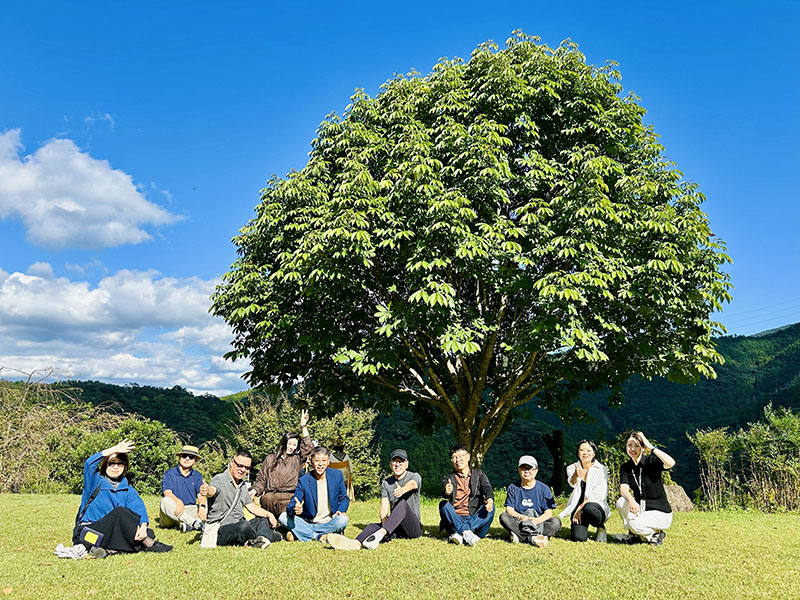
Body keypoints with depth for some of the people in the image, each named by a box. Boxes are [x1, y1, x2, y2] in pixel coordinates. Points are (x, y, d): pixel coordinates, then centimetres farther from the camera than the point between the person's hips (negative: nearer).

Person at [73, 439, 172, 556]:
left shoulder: (128, 489, 12)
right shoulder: (96, 482, 4)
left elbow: (139, 509, -6)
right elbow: (89, 464, -19)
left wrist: (143, 526, -27)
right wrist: (115, 449, -24)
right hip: (87, 533, -4)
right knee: (120, 511, -28)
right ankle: (149, 544, -23)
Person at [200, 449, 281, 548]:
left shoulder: (243, 484, 15)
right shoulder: (219, 480, -11)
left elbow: (251, 506, 17)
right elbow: (213, 490, -34)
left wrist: (269, 514, 0)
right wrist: (207, 490, -60)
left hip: (239, 527, 9)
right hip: (220, 529, -9)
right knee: (244, 526, -35)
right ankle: (268, 535, -10)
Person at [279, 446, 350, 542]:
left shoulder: (337, 475, -1)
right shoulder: (303, 481, -6)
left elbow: (344, 498, 9)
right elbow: (291, 505, -13)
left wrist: (340, 511, -13)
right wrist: (294, 509, -39)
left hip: (329, 523, 0)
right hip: (308, 523, 0)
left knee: (343, 519, -31)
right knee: (284, 517, -20)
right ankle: (320, 537, -23)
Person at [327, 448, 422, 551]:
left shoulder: (415, 477, 0)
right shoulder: (386, 483, 11)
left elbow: (412, 484, -26)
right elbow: (384, 508, -2)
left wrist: (403, 490, -51)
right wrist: (385, 525, -22)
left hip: (414, 527, -4)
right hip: (395, 527, 4)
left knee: (403, 503, -31)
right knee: (372, 526, -24)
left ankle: (379, 534, -49)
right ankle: (356, 543, -54)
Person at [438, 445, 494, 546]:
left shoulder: (478, 474, 17)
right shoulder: (449, 479, 12)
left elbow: (487, 487, -3)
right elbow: (444, 492, -10)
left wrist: (490, 499, -28)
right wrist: (447, 492, -38)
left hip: (476, 518, 1)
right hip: (456, 519, 0)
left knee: (490, 507, -25)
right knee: (443, 504, -25)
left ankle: (459, 534, -39)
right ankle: (466, 533, -42)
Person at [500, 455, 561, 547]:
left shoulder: (544, 488, 6)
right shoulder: (513, 488, 10)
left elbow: (548, 512, -2)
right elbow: (509, 509, 0)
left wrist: (537, 520, -23)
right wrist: (521, 517, -21)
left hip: (539, 523, 0)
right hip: (518, 523, 1)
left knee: (556, 522, -27)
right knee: (503, 517, -27)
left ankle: (520, 537, -42)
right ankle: (533, 538, -42)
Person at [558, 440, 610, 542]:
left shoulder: (601, 469, -4)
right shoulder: (572, 468, 2)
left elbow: (597, 495, -9)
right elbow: (572, 483, -21)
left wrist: (581, 508, -16)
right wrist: (575, 476, -45)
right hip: (578, 507, 2)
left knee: (588, 508, -38)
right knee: (578, 538, -22)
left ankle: (601, 528, -4)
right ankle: (582, 527, 16)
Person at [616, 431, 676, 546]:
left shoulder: (651, 461, -11)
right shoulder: (625, 467, 1)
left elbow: (671, 463, -33)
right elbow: (623, 489, -16)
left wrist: (651, 447, -30)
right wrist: (631, 500, -38)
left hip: (661, 513, -5)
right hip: (641, 509, 5)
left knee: (635, 524, -31)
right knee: (621, 502, -25)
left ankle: (656, 534, 2)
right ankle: (633, 534, 0)